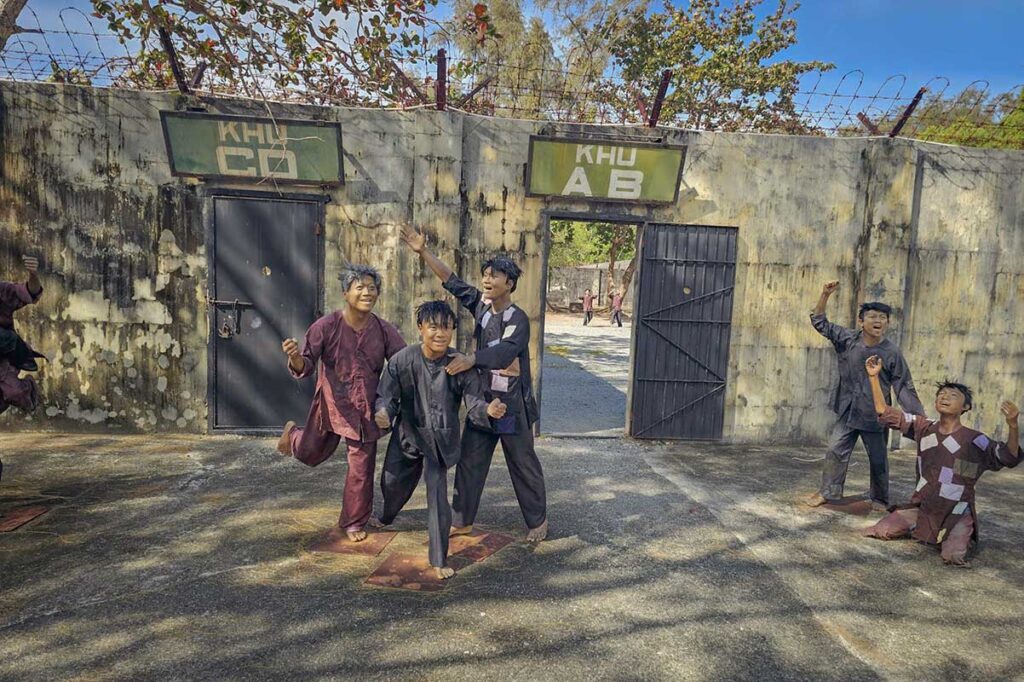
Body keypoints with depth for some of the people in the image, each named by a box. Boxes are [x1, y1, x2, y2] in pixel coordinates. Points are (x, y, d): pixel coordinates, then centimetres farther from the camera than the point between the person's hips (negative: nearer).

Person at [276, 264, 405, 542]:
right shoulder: (326, 326, -16)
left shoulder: (385, 331, -10)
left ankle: (353, 522, 27)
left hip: (365, 410, 1)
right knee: (310, 454, 19)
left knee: (362, 469, 4)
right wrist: (295, 357, -38)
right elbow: (305, 367, -15)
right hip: (330, 404, -1)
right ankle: (293, 433, 56)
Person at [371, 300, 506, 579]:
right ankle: (386, 517, 60)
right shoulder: (402, 360, -15)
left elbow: (473, 404, -15)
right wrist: (382, 412, -32)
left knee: (438, 498, -8)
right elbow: (386, 395, -9)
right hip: (408, 434, 3)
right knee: (392, 482, 23)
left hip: (441, 440, -2)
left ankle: (439, 560, 12)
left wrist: (489, 409, -38)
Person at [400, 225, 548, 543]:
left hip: (512, 406, -6)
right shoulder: (482, 305, 4)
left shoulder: (518, 318, -16)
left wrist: (471, 359, -48)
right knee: (469, 462, 10)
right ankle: (462, 521, 24)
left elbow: (506, 350, -34)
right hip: (482, 400, 6)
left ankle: (538, 520, 26)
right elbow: (452, 281, 7)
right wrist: (424, 252, 2)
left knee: (523, 465, 8)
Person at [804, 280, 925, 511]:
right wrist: (825, 295, -14)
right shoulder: (847, 339, -6)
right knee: (836, 452, 6)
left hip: (875, 416, -1)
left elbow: (904, 386, -6)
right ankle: (828, 492, 21)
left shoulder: (891, 353, -11)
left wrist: (919, 416, -9)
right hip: (848, 411, 2)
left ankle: (880, 500, 28)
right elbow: (820, 323, -2)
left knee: (878, 460, 10)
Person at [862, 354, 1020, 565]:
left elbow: (1009, 458, -20)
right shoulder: (924, 428, 1)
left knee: (953, 556, -25)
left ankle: (962, 537, 13)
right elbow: (884, 412, -1)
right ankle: (919, 529, 21)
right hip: (922, 507, 3)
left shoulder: (974, 440, -8)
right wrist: (874, 377, -10)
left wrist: (1013, 426, -38)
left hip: (957, 513, -3)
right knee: (877, 532, -9)